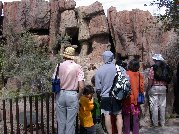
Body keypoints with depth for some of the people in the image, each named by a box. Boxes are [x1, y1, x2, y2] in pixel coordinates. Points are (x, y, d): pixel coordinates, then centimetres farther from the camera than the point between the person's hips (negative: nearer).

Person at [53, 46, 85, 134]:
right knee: (70, 122, 8)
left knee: (61, 121, 14)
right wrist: (78, 97, 4)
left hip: (60, 95, 2)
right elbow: (81, 86, -11)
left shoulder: (59, 66, -1)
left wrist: (57, 94, 14)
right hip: (72, 95, -2)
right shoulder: (77, 67, -6)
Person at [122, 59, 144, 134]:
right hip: (136, 99, 1)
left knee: (126, 117, 9)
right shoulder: (139, 75, -5)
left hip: (127, 99, -1)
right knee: (136, 117, 11)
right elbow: (141, 87, -2)